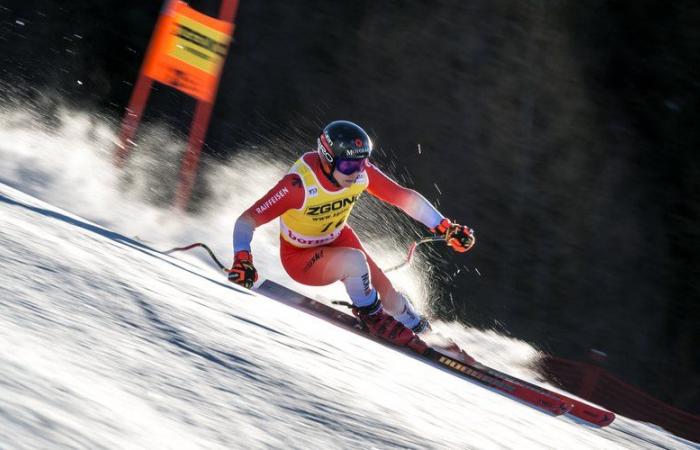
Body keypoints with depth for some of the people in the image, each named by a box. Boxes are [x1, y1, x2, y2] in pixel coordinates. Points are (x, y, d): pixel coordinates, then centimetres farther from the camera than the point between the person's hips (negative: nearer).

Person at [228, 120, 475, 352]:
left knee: (390, 298, -1)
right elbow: (246, 221, -36)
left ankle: (420, 330, 34)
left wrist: (446, 228, -20)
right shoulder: (299, 184, -35)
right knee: (354, 260, -34)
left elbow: (406, 197, -12)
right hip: (300, 257, -5)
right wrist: (242, 260, -52)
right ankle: (371, 316, -6)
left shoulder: (362, 173, -21)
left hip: (338, 240, 5)